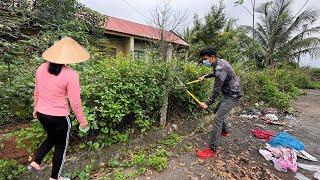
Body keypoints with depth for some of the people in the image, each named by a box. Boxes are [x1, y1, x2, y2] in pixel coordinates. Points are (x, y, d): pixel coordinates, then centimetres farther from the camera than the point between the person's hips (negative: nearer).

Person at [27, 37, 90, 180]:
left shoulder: (41, 68, -3)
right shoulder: (71, 75, -23)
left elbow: (37, 92, 9)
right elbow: (75, 102, -18)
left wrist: (36, 108, 25)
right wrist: (82, 120, -5)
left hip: (41, 114, 6)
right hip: (59, 117, -6)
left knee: (51, 138, 34)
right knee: (61, 146, 17)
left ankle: (35, 163, 35)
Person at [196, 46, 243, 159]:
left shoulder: (220, 68, -26)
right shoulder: (220, 62, 4)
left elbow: (217, 90, -24)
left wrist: (207, 103, -17)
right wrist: (205, 76, 23)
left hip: (233, 96, -10)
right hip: (230, 94, 10)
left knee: (218, 118, -16)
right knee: (218, 111, 23)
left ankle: (212, 149, -10)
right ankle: (225, 131, 44)